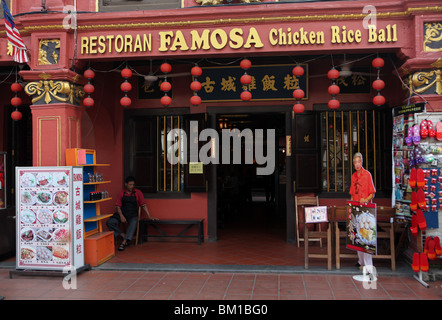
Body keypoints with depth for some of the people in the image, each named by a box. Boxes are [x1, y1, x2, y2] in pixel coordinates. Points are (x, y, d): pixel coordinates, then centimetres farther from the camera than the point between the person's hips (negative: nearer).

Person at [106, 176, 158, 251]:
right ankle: (123, 236, -13)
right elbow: (118, 206, 5)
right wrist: (121, 215, -12)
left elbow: (143, 205, 5)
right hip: (122, 213, 2)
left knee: (133, 223, -36)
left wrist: (149, 216, -3)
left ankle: (124, 242, -34)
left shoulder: (138, 193, 6)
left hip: (133, 214, -2)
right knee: (109, 222, -22)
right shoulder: (121, 193, 8)